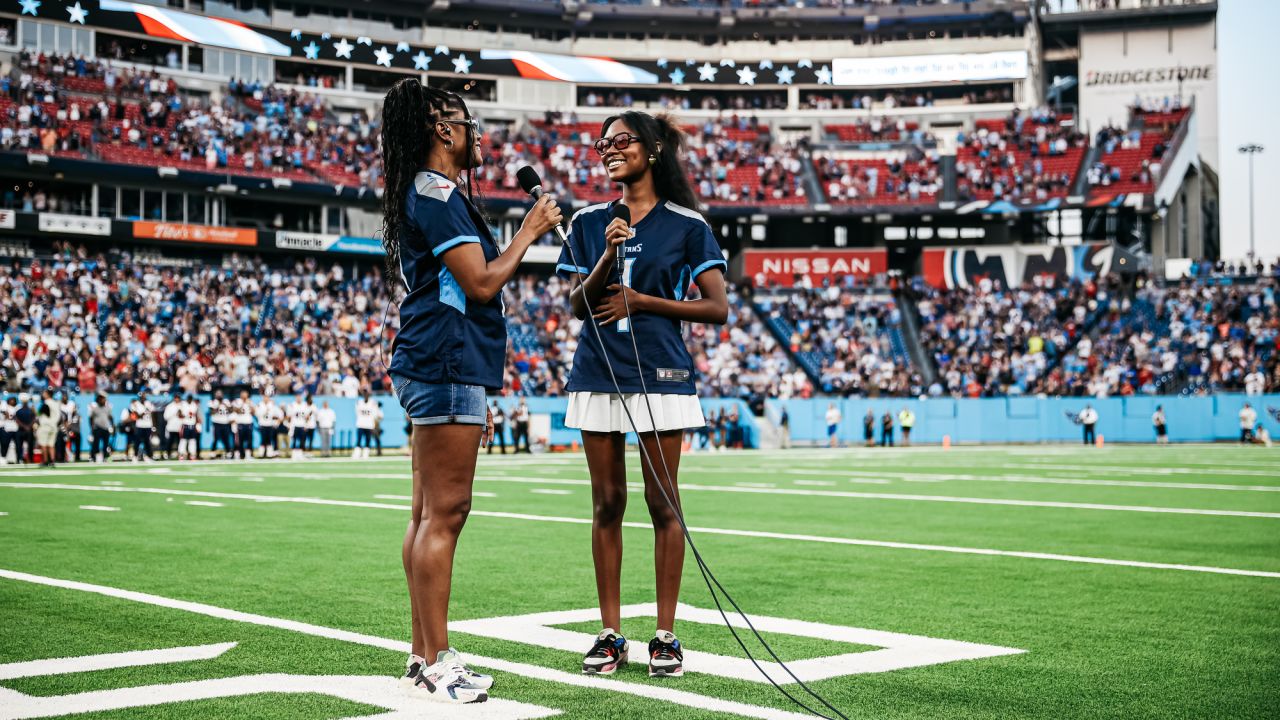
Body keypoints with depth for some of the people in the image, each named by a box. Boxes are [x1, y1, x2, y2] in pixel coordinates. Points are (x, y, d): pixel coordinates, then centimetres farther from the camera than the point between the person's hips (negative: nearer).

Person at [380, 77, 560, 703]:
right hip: (446, 368, -11)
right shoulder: (436, 192, -10)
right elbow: (481, 282, -16)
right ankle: (437, 664, -7)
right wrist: (529, 232, -2)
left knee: (429, 515, 10)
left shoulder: (431, 193, 22)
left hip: (434, 369, 11)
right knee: (444, 513, -9)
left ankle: (424, 654, 14)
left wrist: (473, 400, 26)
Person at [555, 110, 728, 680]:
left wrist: (642, 300, -8)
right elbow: (577, 304, 4)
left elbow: (717, 309, -3)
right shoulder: (589, 222, 10)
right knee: (606, 503, 6)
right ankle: (610, 634, 12)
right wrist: (607, 256, -12)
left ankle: (665, 636, 8)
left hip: (660, 374, -3)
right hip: (597, 374, 3)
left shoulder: (686, 224, 0)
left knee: (662, 502, 0)